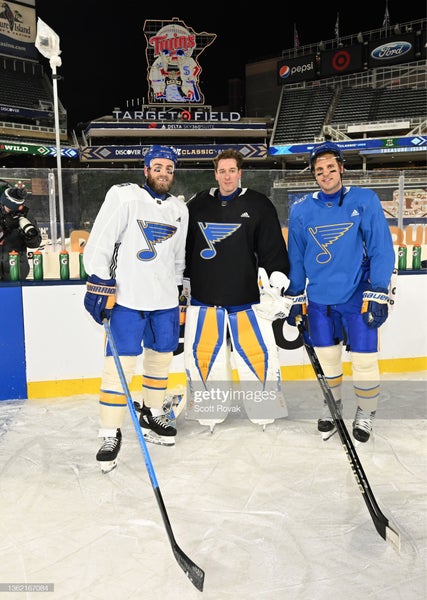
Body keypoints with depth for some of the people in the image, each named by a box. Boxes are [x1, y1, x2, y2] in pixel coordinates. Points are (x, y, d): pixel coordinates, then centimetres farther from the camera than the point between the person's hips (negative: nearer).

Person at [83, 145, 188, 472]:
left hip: (165, 300, 6)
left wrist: (178, 291, 21)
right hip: (126, 297, -6)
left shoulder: (180, 209, 13)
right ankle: (111, 434, 5)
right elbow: (99, 241, -10)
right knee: (120, 363, -8)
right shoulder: (124, 197, -6)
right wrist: (99, 284, -16)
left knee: (161, 357, 14)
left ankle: (152, 416, 34)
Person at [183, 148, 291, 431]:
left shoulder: (259, 205, 1)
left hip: (246, 297, -2)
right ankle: (209, 409, 24)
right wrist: (183, 284, 14)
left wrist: (275, 286, -7)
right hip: (203, 296, 2)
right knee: (201, 353, 5)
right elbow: (185, 249, 14)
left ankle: (266, 408, 21)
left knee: (259, 352, -1)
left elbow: (274, 249, -1)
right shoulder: (197, 205, 8)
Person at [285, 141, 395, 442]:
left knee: (364, 360, 2)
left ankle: (365, 413, 27)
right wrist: (295, 297, 8)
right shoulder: (301, 209, 1)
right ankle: (332, 404, 37)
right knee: (327, 358, 13)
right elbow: (296, 256, 7)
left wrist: (378, 294, -12)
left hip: (357, 297, -2)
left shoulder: (366, 201, -6)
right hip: (318, 299, 2)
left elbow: (382, 249, -7)